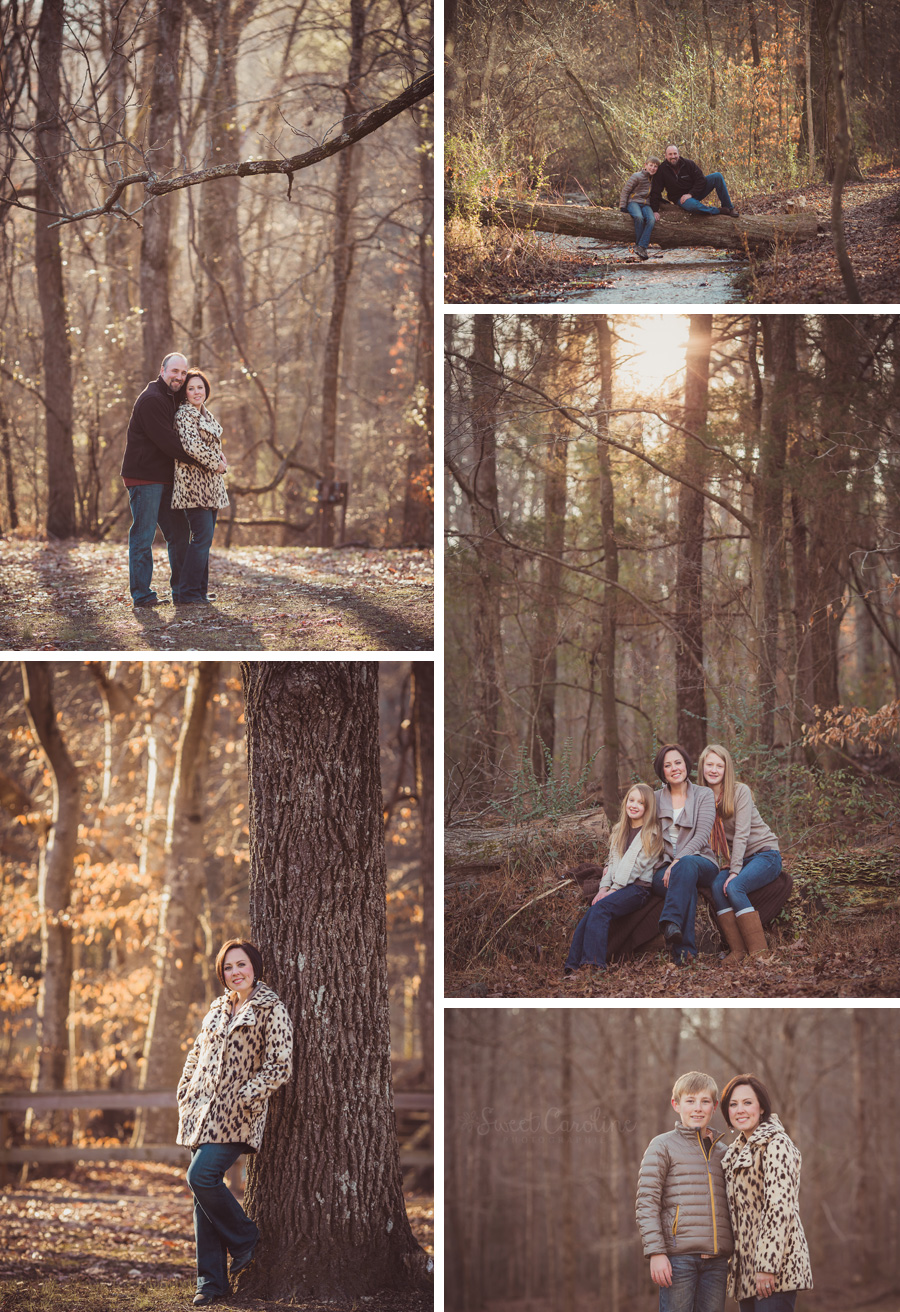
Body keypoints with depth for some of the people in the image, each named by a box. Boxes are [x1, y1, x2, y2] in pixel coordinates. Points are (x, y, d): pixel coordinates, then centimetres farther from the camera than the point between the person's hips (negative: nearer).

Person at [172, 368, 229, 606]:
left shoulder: (205, 415, 18)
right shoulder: (185, 414, -11)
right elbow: (192, 445, -23)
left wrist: (217, 457, 10)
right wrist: (216, 461, -11)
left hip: (209, 483, 10)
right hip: (194, 482, -10)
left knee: (205, 537, 11)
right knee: (202, 536, -14)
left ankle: (199, 591, 16)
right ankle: (189, 594, -14)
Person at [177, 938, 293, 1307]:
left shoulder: (271, 1010, -4)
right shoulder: (218, 1009, 17)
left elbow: (279, 1066, -10)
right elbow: (196, 1055, 24)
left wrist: (242, 1099, -14)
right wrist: (185, 1094, 11)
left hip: (236, 1115, -7)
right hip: (202, 1112, 7)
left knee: (202, 1176, -21)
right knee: (203, 1193, 3)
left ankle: (245, 1240, 2)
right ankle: (211, 1282, 6)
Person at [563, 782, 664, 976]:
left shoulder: (651, 834, 0)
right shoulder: (620, 831, 22)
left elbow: (637, 866, -8)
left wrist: (614, 890, -13)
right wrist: (604, 887, 1)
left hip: (639, 887, -6)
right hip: (617, 887, 6)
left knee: (601, 907, -31)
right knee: (589, 915, -22)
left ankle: (593, 965, -39)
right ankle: (573, 966, -34)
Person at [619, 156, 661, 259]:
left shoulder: (653, 179, 16)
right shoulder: (637, 176, -2)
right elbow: (625, 190, -1)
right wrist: (622, 206, -7)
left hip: (645, 204, 5)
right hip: (633, 202, -4)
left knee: (651, 220, -28)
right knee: (639, 217, -37)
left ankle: (642, 246, -34)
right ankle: (638, 244, -25)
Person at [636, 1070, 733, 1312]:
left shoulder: (722, 1153, 17)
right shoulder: (663, 1146, 2)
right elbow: (646, 1203, -3)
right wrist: (655, 1252, -12)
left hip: (716, 1261, 5)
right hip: (678, 1256, -5)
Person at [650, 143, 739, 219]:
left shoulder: (688, 164, -6)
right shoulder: (662, 170, -10)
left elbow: (701, 179, -6)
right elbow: (656, 191, -8)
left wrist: (691, 194, -19)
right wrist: (655, 210, -17)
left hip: (695, 192, 3)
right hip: (680, 198, -3)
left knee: (717, 176, -13)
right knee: (693, 206, -42)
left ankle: (728, 207, -7)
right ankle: (719, 210, -18)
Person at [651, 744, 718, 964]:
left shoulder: (704, 795, 9)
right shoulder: (655, 799, 17)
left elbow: (702, 835, -4)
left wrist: (679, 860, -19)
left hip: (700, 861, -1)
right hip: (664, 867, 1)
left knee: (686, 865, -41)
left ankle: (671, 922, -55)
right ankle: (684, 949, -50)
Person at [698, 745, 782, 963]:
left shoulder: (740, 792, -11)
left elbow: (741, 834, -19)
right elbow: (706, 839, 3)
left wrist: (735, 871, -26)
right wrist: (720, 868, -11)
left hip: (764, 853, -5)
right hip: (736, 859, 5)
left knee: (734, 887, -30)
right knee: (717, 886, -26)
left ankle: (759, 952, -28)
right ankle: (738, 951, -24)